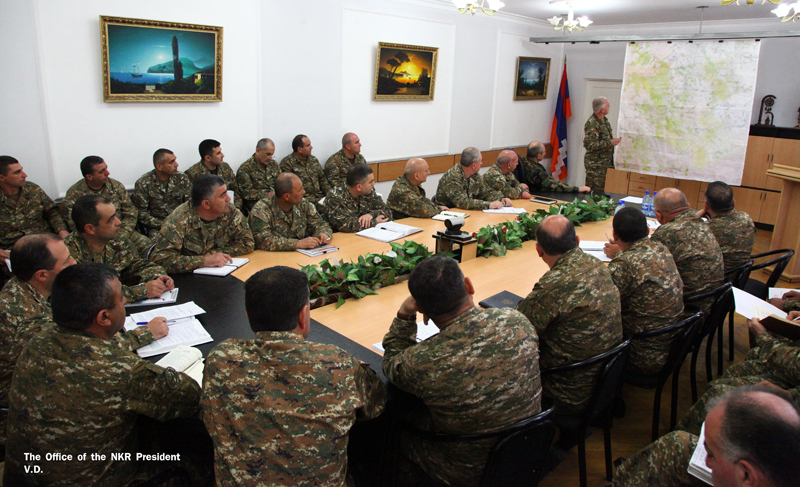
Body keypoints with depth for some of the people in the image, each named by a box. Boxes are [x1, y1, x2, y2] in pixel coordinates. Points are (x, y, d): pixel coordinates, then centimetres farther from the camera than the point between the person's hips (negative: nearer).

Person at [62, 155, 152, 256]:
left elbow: (131, 213, 6)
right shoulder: (74, 194, -3)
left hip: (121, 232, 4)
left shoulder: (116, 186, 7)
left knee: (146, 244, -24)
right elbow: (74, 226, -6)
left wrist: (121, 236, -11)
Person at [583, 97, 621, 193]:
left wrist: (613, 141, 14)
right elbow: (590, 145, -28)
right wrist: (610, 143, -24)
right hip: (595, 164, -9)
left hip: (604, 162, 9)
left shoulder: (604, 120, 12)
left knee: (600, 190, 15)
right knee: (594, 192, -6)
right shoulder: (592, 124, -20)